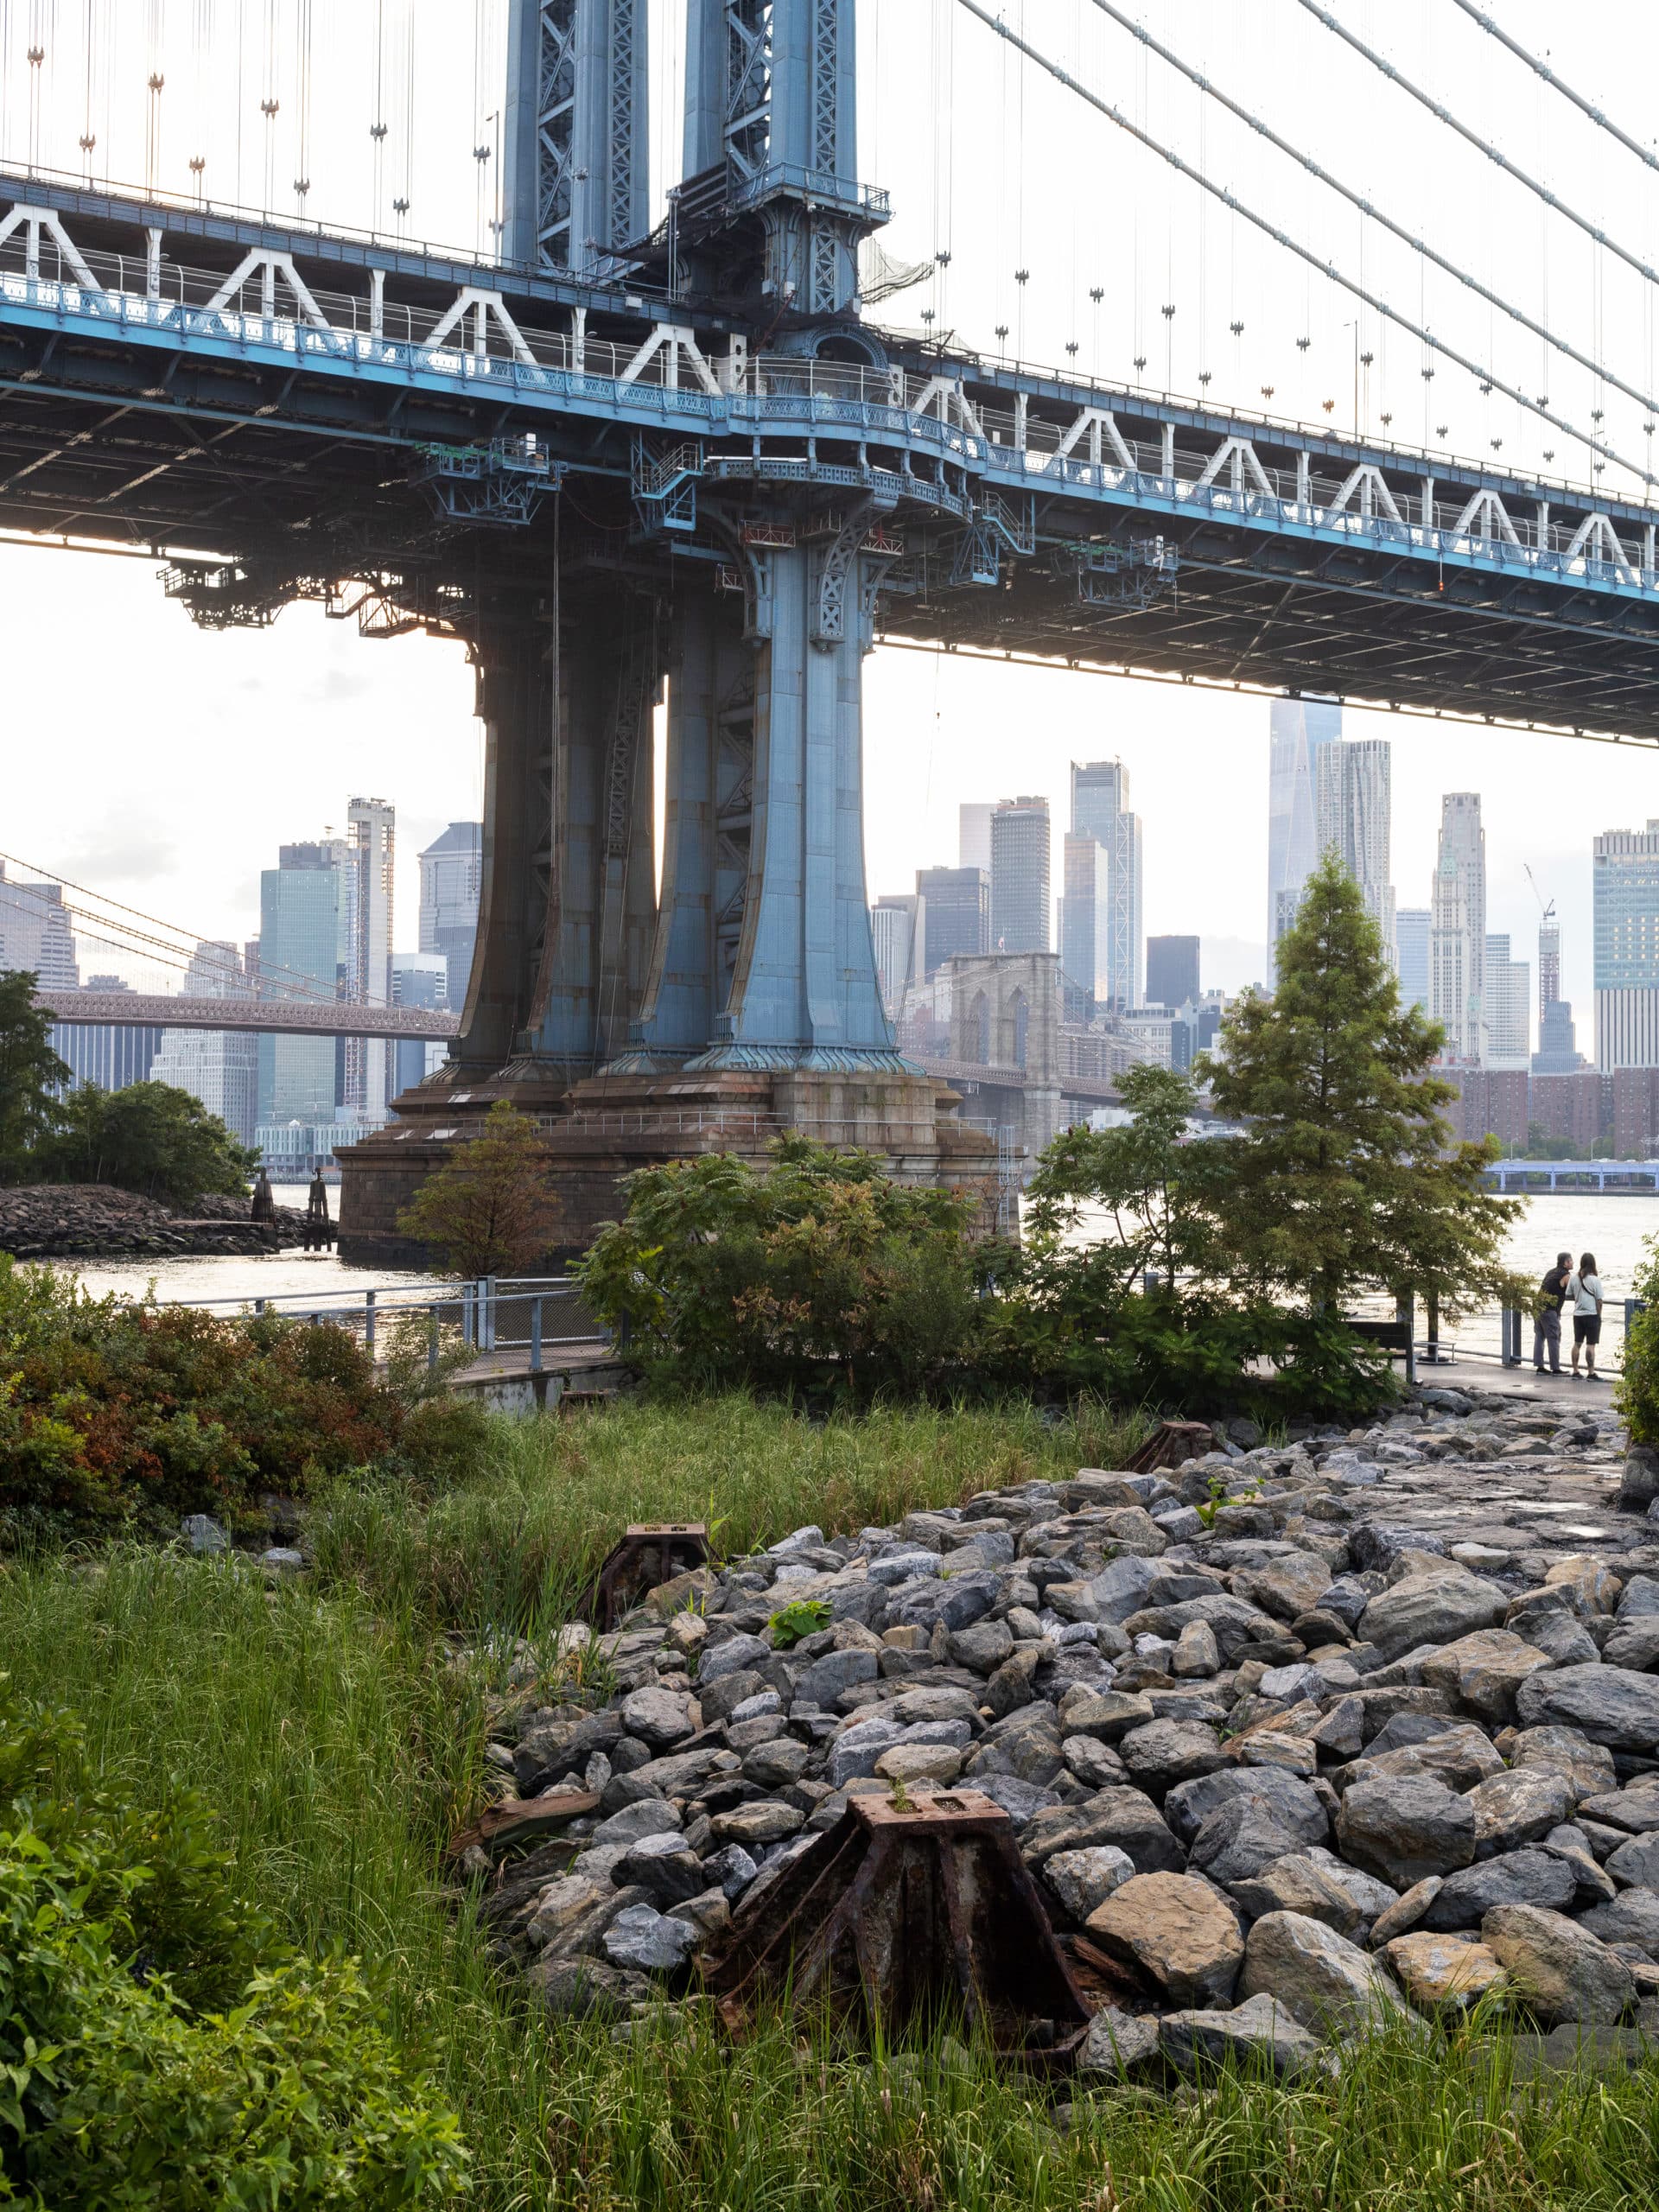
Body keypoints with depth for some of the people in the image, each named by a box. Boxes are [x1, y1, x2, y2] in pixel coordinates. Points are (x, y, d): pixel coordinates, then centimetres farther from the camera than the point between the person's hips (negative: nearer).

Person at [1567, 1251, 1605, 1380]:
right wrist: (1599, 1315, 0)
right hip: (1592, 1315, -5)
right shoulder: (1595, 1280, -12)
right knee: (1590, 1345, -3)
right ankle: (1591, 1373, -3)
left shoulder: (1573, 1278, 0)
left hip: (1577, 1315, 5)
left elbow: (1569, 1295, 8)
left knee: (1577, 1343, 13)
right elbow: (1599, 1300, -10)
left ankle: (1575, 1372, 17)